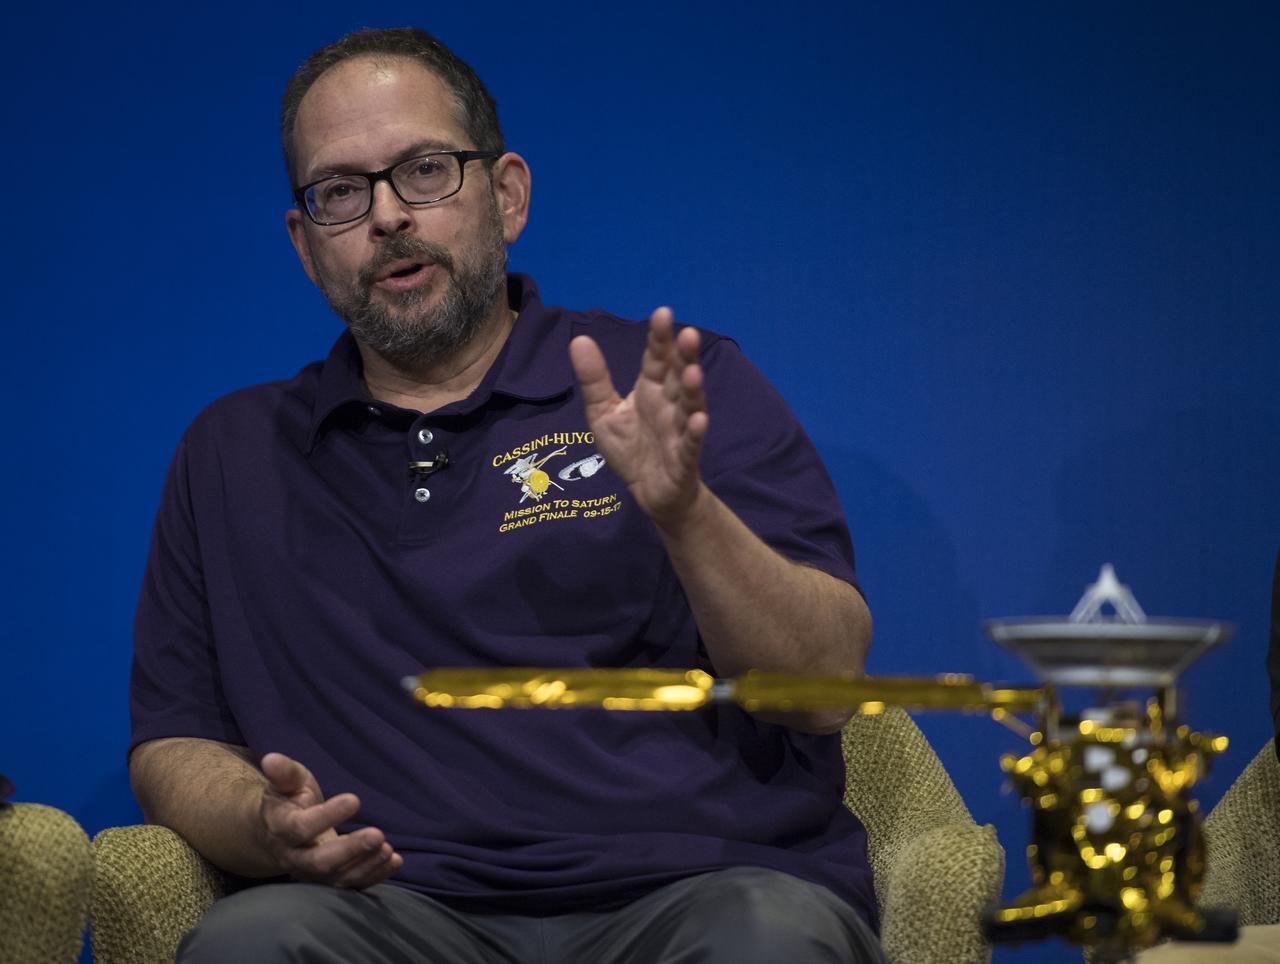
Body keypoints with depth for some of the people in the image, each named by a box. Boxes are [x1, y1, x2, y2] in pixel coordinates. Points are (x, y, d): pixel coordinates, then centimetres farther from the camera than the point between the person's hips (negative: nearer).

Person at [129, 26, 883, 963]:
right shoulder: (231, 455, 20)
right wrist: (266, 827, -5)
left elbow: (827, 688, 1)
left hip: (704, 887, -2)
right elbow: (174, 745, 18)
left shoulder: (680, 392, 10)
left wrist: (685, 514, -17)